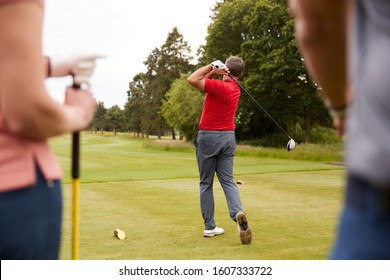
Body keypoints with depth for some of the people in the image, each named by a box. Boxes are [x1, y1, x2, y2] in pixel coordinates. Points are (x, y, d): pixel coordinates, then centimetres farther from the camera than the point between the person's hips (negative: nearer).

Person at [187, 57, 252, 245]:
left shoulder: (220, 86, -15)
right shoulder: (235, 89, 11)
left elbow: (192, 79, -19)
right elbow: (204, 81, 14)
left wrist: (211, 67, -11)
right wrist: (214, 73, -2)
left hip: (208, 137, -5)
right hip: (228, 137, 6)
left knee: (206, 183, 6)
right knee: (228, 181, 5)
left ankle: (209, 226, 9)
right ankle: (238, 213, -22)